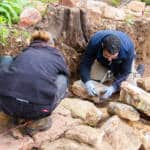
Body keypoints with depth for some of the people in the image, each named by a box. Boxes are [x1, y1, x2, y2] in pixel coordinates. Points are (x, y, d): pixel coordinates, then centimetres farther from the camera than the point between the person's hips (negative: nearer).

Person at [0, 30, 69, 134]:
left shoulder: (24, 53, 27)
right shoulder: (57, 56, 23)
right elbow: (66, 77, 41)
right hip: (37, 109, -2)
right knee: (62, 79, 26)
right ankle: (40, 118, 10)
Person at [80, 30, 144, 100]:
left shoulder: (128, 48, -41)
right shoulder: (95, 42, -39)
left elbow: (124, 73, -29)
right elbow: (85, 64, -32)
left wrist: (113, 87, -45)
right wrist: (87, 82, -51)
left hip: (120, 64, -1)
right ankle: (110, 73, 17)